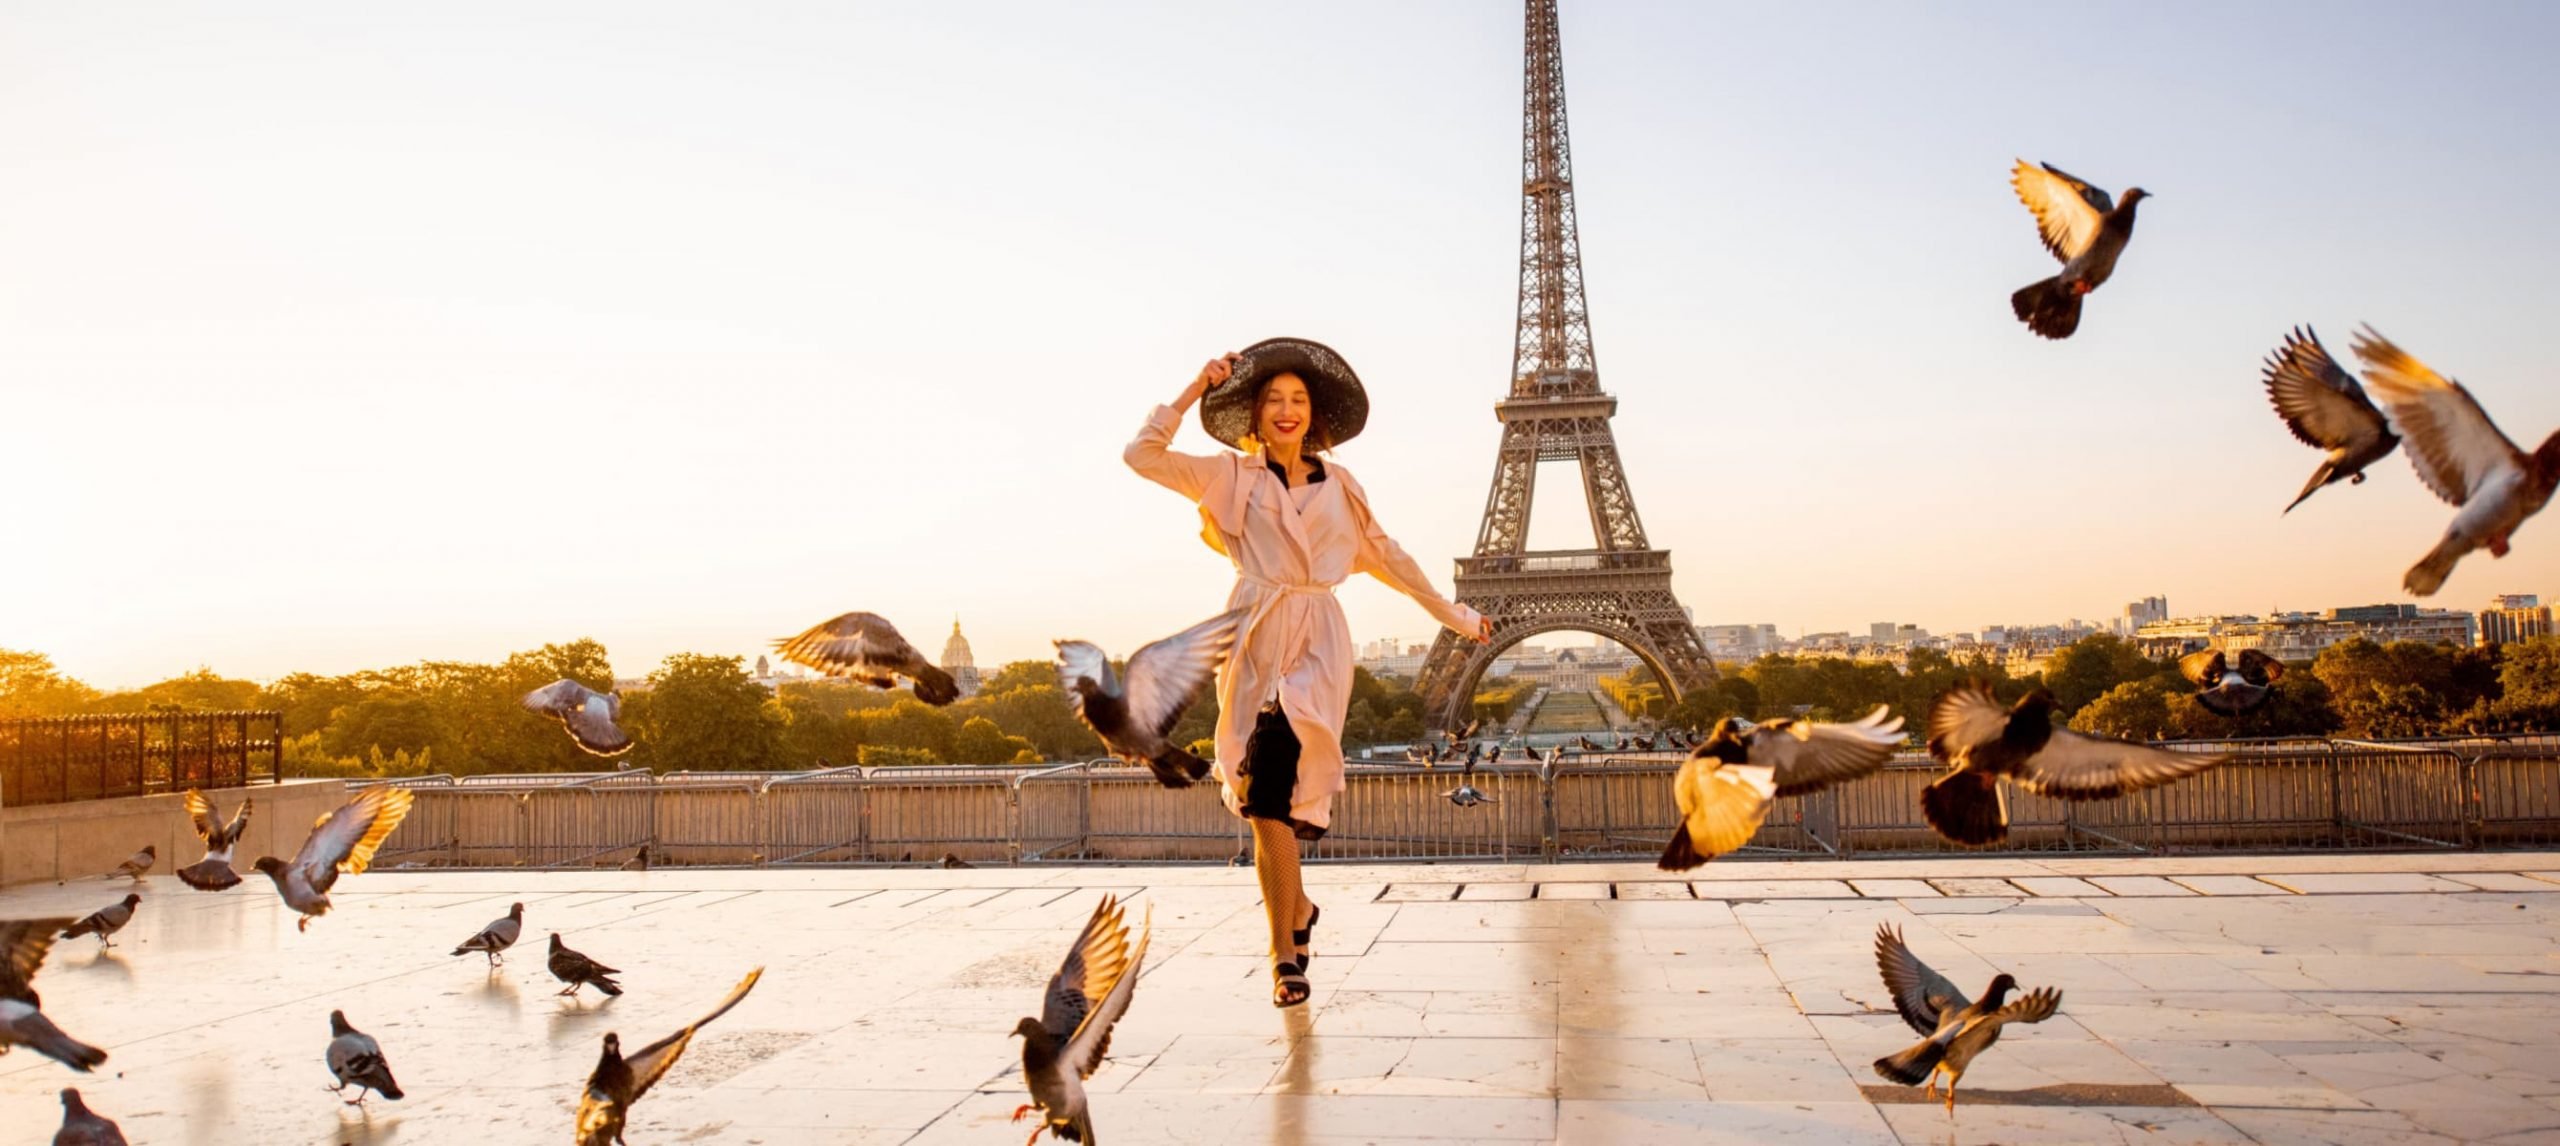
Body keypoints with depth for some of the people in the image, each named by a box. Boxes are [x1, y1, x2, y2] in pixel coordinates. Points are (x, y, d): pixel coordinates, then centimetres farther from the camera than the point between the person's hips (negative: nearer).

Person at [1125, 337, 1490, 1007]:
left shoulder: (1338, 486, 15)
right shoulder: (1232, 477, 9)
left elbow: (1387, 557, 25)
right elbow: (1143, 455, -1)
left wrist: (1456, 617, 30)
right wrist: (1196, 389, 0)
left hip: (1317, 643, 0)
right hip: (1255, 640, 0)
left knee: (1271, 772, -20)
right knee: (1266, 797, -5)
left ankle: (1284, 950, -11)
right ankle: (1298, 911, 18)